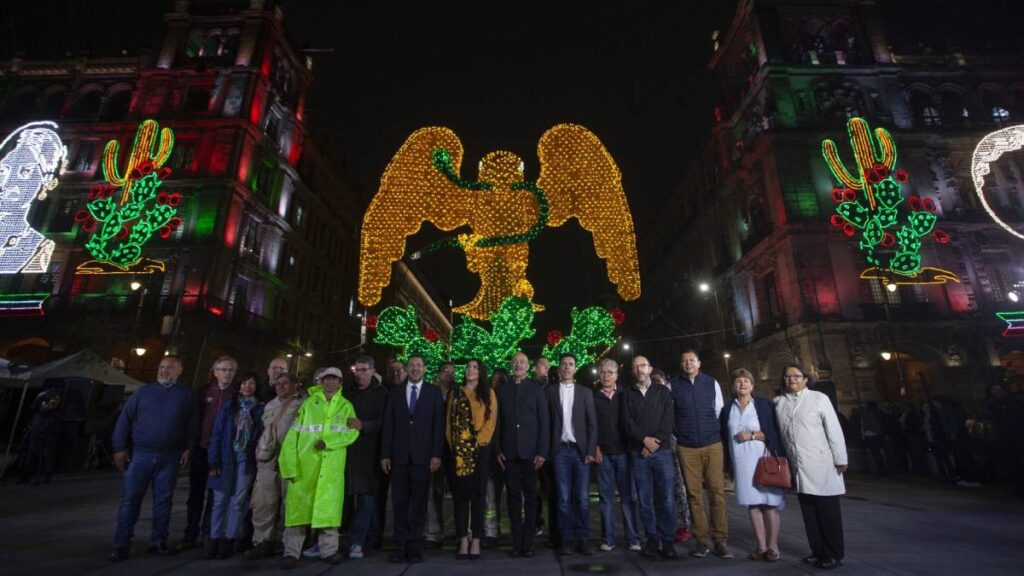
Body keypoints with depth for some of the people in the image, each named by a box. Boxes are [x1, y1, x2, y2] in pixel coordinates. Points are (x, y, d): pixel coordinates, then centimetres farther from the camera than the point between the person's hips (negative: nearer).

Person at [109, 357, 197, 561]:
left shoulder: (186, 395, 3)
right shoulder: (144, 391, 2)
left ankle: (158, 542, 20)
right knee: (130, 500, 3)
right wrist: (120, 448, -3)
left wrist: (188, 448, 1)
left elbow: (193, 424, 6)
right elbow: (124, 420, 2)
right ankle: (121, 545, 14)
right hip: (140, 454, 0)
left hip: (169, 458, 0)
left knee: (163, 501, 9)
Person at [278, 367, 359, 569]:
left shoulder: (346, 406, 10)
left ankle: (329, 549, 15)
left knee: (329, 505, 4)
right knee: (298, 505, 0)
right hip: (305, 462, 0)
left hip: (332, 465, 1)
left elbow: (352, 432, -2)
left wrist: (328, 441, -16)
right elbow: (293, 435, 2)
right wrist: (290, 464, -7)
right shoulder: (308, 403, 8)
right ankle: (291, 552, 11)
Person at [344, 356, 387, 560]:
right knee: (350, 496, 4)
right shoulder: (347, 392, 13)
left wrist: (363, 426, -18)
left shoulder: (381, 393, 1)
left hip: (370, 452, -3)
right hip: (348, 450, 3)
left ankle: (356, 542, 7)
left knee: (366, 496, -1)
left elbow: (384, 421, -6)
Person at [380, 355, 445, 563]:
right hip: (399, 456, 2)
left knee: (419, 503, 5)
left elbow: (438, 424, -1)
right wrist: (385, 454, 1)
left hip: (422, 455, -2)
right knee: (399, 503, 6)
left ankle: (415, 546, 15)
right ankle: (400, 546, 16)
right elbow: (388, 425, 7)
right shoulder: (395, 392, 10)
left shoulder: (434, 392, 4)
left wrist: (436, 454, -8)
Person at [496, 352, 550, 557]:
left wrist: (542, 452, -7)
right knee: (514, 496, 7)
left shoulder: (537, 389, 2)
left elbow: (544, 422, -1)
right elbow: (498, 422, 8)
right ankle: (517, 542, 16)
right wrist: (498, 450, 1)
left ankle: (528, 542, 15)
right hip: (509, 452, 2)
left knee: (530, 496, 5)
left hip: (530, 451, -1)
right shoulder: (502, 390, 8)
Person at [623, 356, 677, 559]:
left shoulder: (663, 391, 9)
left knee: (666, 498, -1)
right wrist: (644, 439, -12)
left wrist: (654, 442, -9)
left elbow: (668, 420, 0)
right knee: (645, 500, 4)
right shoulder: (627, 394, 9)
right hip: (638, 453, 1)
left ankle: (668, 541, 11)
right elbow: (627, 422, 0)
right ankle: (652, 539, 16)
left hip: (662, 451, 0)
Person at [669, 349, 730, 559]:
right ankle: (701, 540, 13)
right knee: (694, 494, 4)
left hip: (713, 444, 1)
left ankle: (720, 540, 12)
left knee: (717, 492, 1)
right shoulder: (673, 386, -1)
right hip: (686, 448, -1)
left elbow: (720, 412, 9)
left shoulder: (712, 383, 4)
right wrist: (676, 437, 0)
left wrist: (718, 433, 7)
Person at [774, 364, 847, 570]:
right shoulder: (778, 402, 7)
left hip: (821, 464, -4)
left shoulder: (819, 398, -4)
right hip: (797, 467, 4)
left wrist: (840, 459, -6)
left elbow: (834, 430, -5)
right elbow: (778, 432, 11)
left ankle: (834, 555, 15)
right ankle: (818, 552, 23)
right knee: (808, 511, 11)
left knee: (828, 510, 3)